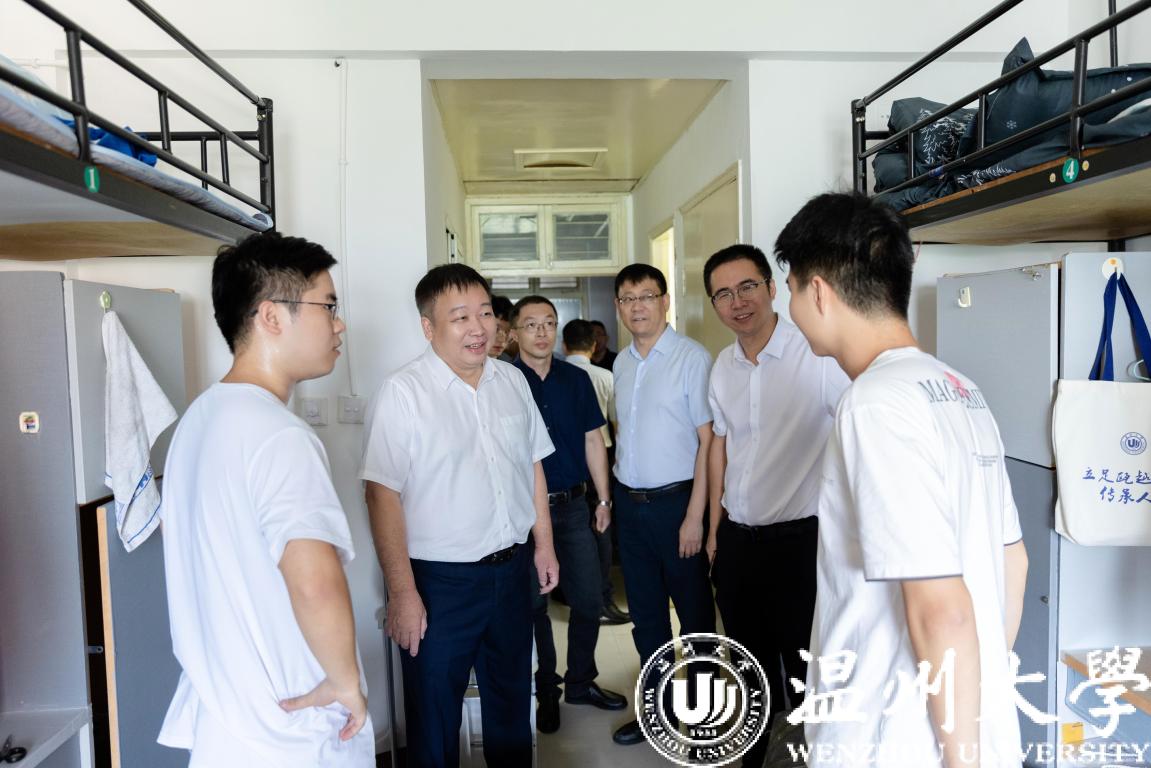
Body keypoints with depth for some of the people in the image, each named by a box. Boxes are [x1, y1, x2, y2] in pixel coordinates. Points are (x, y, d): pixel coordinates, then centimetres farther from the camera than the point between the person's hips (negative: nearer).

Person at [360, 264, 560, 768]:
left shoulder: (512, 380, 2)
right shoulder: (402, 393, -15)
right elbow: (382, 494, -16)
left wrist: (544, 543, 11)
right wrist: (402, 593, -16)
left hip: (511, 569, 5)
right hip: (440, 580, -5)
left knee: (512, 700, 23)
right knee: (435, 714, 13)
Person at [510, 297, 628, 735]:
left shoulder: (576, 379, 5)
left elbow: (593, 440, 9)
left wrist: (603, 500, 6)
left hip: (574, 505, 4)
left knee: (589, 599, 9)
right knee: (534, 604, 9)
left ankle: (581, 681, 31)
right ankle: (545, 691, 28)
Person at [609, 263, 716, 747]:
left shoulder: (692, 357, -11)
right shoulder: (622, 363, 9)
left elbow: (707, 440, -13)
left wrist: (694, 514, -15)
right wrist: (615, 497, 10)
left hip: (675, 502, -6)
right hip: (629, 503, 6)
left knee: (693, 610, 7)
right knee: (644, 611, 17)